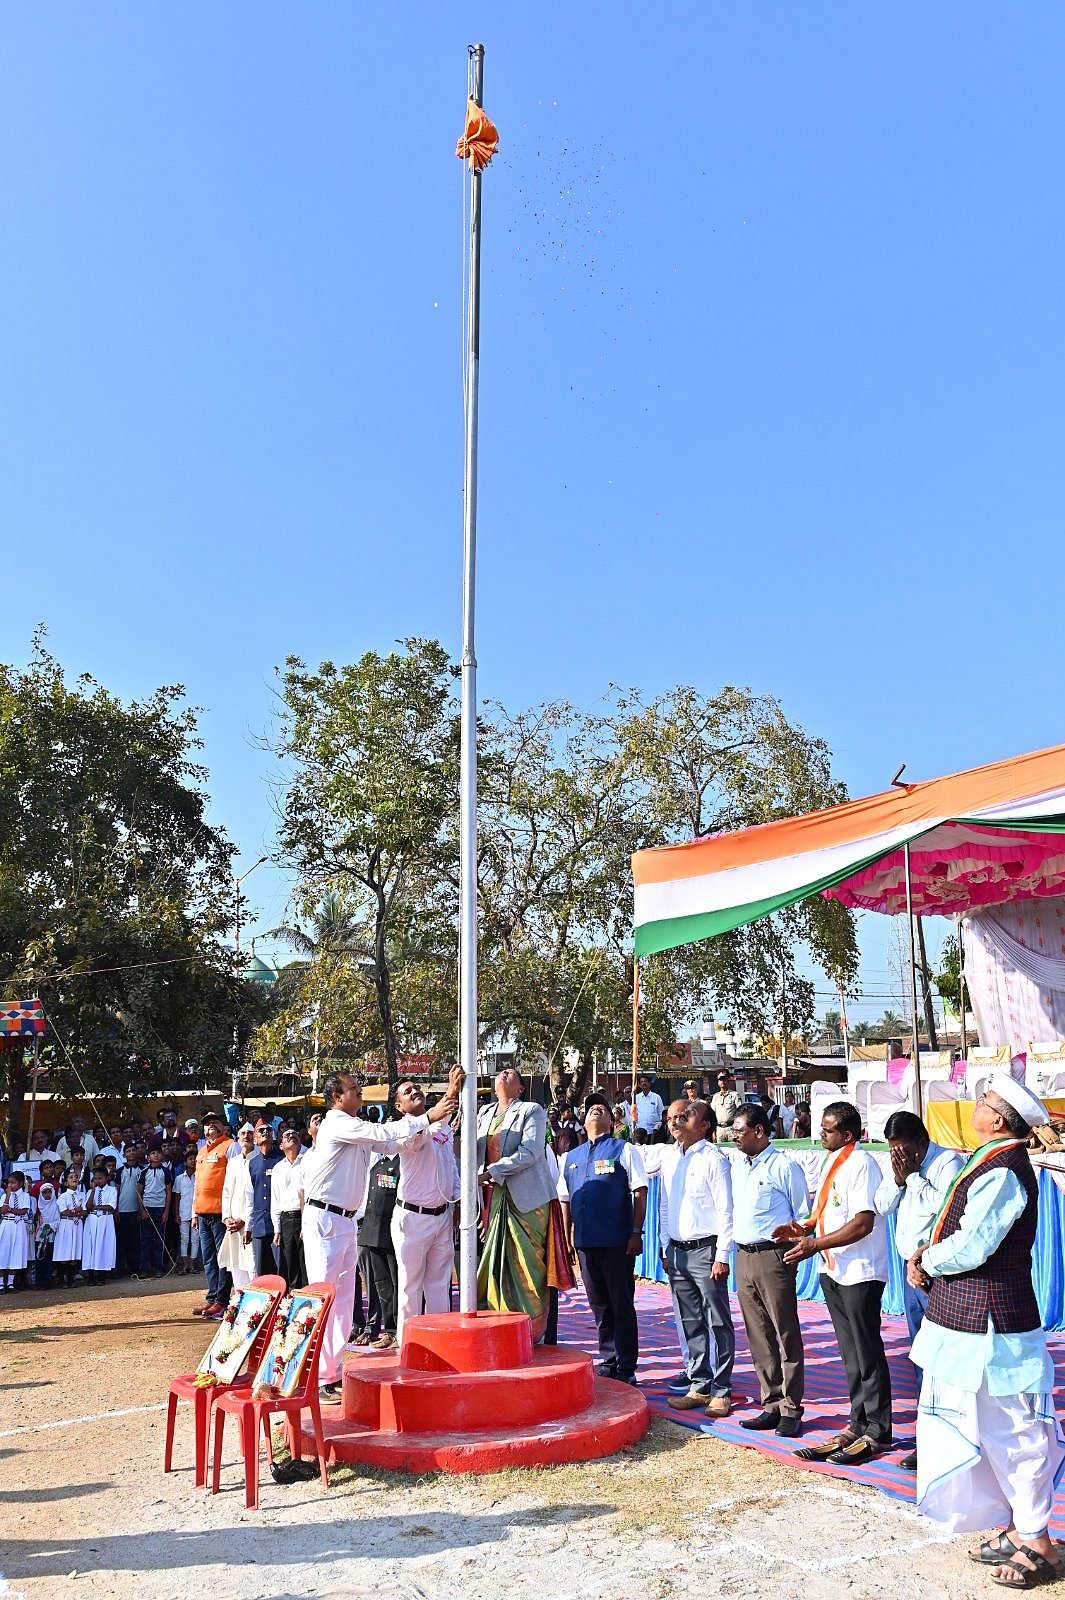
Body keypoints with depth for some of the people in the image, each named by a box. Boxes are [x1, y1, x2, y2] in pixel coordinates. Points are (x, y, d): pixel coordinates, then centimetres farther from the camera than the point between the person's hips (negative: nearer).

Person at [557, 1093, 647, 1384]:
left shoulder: (624, 1150, 1)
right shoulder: (570, 1157, 14)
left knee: (622, 1305, 2)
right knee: (599, 1305, 13)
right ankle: (607, 1362, 25)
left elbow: (640, 1193, -4)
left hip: (617, 1242, -5)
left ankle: (626, 1368, 12)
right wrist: (566, 1239, 15)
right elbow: (565, 1201, 19)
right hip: (585, 1241, 5)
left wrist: (636, 1232, -10)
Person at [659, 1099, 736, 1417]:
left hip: (706, 1250, -6)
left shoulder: (713, 1158, -9)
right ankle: (699, 1386, 22)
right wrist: (665, 1249, 14)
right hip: (677, 1251, 6)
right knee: (691, 1323, 12)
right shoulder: (670, 1158, 10)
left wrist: (722, 1256, -14)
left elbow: (726, 1210, -11)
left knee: (718, 1322, 1)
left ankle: (721, 1390, 10)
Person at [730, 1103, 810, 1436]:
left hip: (773, 1256, -7)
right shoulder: (737, 1166, 13)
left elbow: (804, 1216, -4)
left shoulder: (784, 1166, -8)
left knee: (786, 1334, 1)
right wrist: (731, 1250, 14)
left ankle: (791, 1409, 9)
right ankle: (772, 1405, 22)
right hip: (743, 1257, 7)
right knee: (758, 1337, 12)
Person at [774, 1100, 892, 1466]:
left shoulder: (860, 1164, -17)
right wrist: (805, 1228, 2)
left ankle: (877, 1434, 13)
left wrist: (815, 1245, -23)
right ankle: (858, 1426, 27)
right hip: (833, 1271, 9)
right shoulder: (830, 1162, 10)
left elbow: (863, 1223, -23)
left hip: (860, 1272, -9)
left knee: (867, 1355, 2)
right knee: (850, 1355, 16)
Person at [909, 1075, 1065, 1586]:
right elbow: (955, 1222, 15)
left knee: (1011, 1433, 3)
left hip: (987, 1325, -10)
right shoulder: (992, 1161, 9)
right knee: (995, 1430, 19)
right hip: (971, 1317, 10)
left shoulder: (1002, 1173, -23)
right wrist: (926, 1252, -1)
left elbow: (971, 1247, -25)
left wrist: (926, 1261, -9)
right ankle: (1021, 1530, 31)